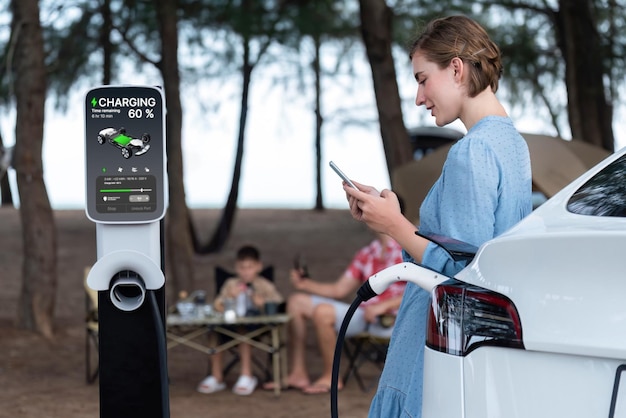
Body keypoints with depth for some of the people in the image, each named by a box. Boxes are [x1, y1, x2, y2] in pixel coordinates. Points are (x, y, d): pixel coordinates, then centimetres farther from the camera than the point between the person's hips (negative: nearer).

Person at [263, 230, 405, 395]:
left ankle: (330, 378, -11)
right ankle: (298, 373, 3)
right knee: (297, 301, 6)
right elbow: (339, 289, 15)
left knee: (323, 312, -28)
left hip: (386, 320, -9)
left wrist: (383, 306, -25)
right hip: (362, 313, 9)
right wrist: (306, 284, 2)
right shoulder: (366, 254, 14)